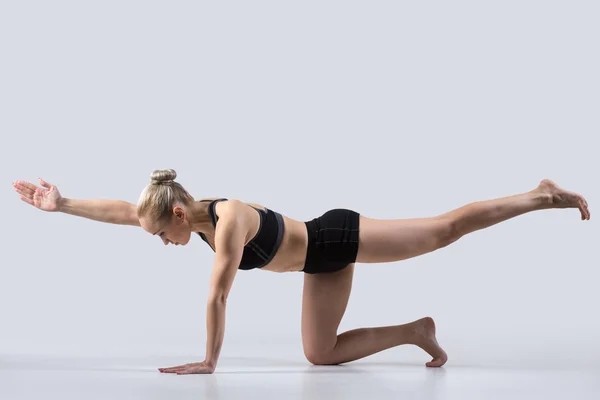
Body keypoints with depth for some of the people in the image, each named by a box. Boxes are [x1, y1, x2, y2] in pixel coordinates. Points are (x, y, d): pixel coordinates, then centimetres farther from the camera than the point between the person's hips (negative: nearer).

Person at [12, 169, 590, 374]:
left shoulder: (229, 221, -32)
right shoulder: (194, 214, -7)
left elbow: (217, 298, -29)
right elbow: (124, 210, -1)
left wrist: (208, 362, -23)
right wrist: (63, 203, -4)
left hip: (340, 238, -8)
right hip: (321, 264, 8)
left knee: (446, 229, 0)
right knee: (321, 354, 5)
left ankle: (542, 195, 14)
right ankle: (417, 332, 18)